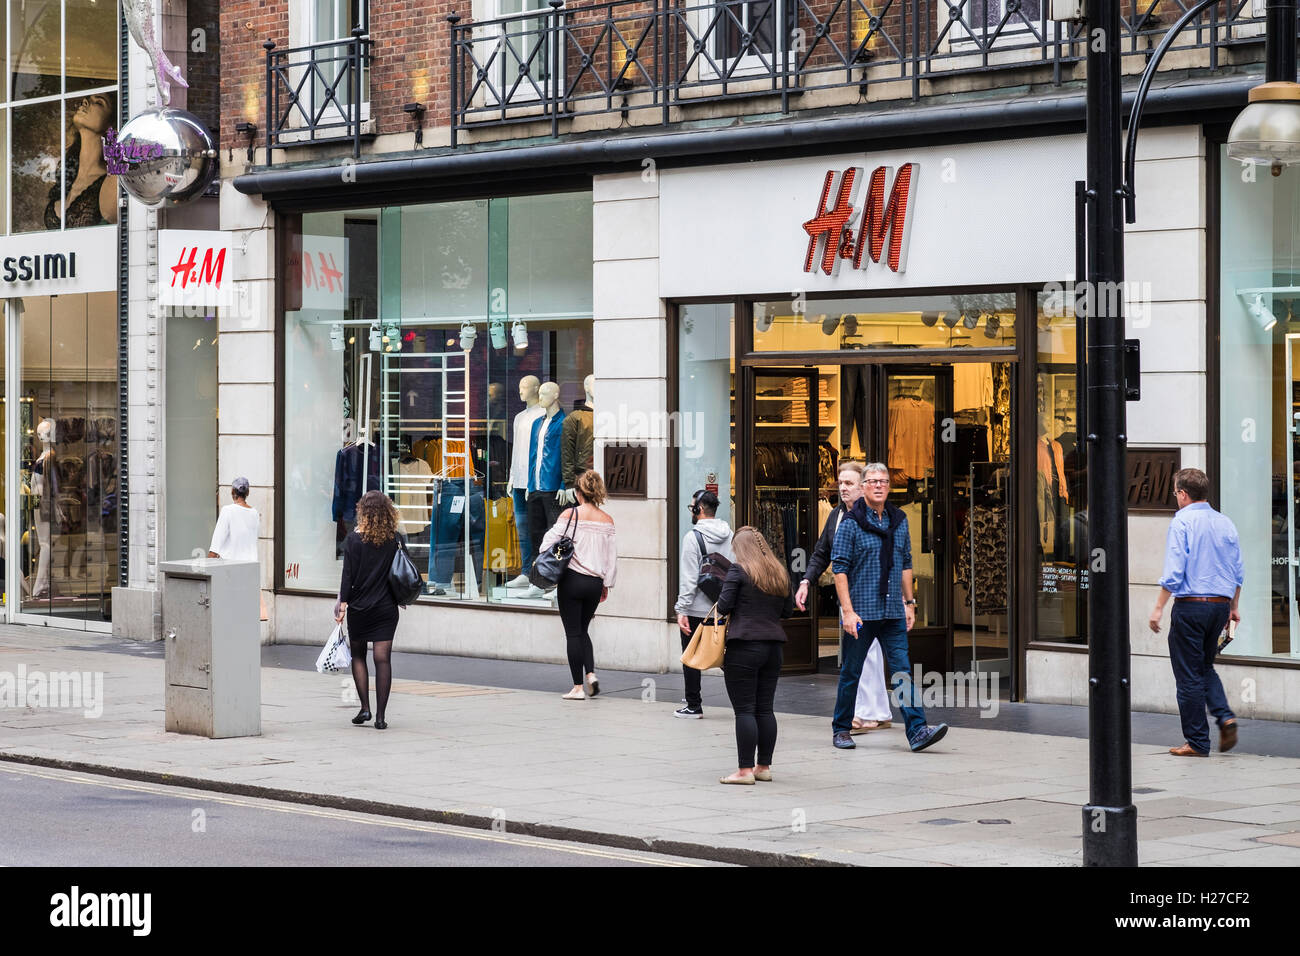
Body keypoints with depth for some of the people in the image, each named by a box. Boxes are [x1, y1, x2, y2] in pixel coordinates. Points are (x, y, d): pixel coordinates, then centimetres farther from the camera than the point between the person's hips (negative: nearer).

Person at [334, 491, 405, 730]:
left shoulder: (354, 538, -9)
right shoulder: (395, 539, -2)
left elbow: (348, 575, -10)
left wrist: (343, 602, -4)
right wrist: (399, 597, 16)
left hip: (360, 607, -2)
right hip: (387, 607, 2)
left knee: (358, 656, 15)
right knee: (383, 659, 0)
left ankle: (365, 708, 7)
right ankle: (380, 716, -3)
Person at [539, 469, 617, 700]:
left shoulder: (570, 514, -8)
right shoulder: (607, 521, 3)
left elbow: (549, 541, -7)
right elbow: (612, 556, 6)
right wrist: (606, 583, 16)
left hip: (572, 579, -4)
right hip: (595, 582, 4)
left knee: (573, 633, 3)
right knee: (583, 630, 20)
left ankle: (578, 687, 3)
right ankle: (591, 674, 2)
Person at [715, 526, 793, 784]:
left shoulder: (738, 570, -7)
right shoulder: (781, 573, 11)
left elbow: (724, 606, -10)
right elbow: (788, 610, 16)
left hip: (744, 647, -6)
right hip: (774, 647, 6)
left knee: (744, 710, -5)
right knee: (765, 709, 11)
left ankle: (745, 770, -6)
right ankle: (764, 766, 15)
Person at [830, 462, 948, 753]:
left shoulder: (899, 521, 11)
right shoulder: (850, 523, -5)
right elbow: (839, 568, -8)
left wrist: (909, 602, 15)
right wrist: (847, 611, -14)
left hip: (893, 612, 4)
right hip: (861, 611, -4)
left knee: (902, 671, -4)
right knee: (851, 671, 6)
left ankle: (917, 731, -10)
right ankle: (841, 729, 19)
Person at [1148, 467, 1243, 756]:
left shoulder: (1182, 523, -10)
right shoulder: (1225, 523, 9)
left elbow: (1173, 573, -16)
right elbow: (1238, 572, 13)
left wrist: (1158, 608, -9)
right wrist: (1233, 607, 23)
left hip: (1191, 605, -6)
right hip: (1220, 604, 6)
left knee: (1189, 675, 2)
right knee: (1205, 667, 22)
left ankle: (1197, 742, 4)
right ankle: (1225, 717, -1)